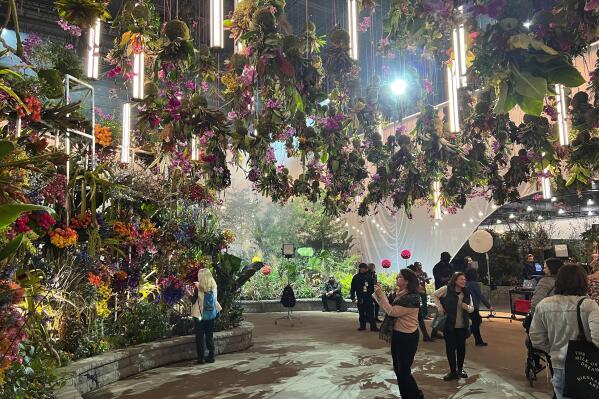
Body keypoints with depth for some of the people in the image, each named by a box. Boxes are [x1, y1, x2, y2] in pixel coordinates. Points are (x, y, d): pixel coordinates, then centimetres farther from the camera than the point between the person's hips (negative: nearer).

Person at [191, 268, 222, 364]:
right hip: (211, 314, 4)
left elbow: (193, 300, -10)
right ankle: (211, 356, 18)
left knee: (199, 336, 6)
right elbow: (214, 299, 7)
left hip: (200, 314, -4)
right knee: (210, 335, 14)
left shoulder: (198, 287, -14)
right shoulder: (213, 286, -1)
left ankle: (200, 358, 8)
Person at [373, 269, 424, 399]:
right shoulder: (399, 293, 4)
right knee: (398, 369, 18)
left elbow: (392, 311, -25)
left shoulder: (412, 298, -23)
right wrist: (378, 295, -4)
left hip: (407, 338, -9)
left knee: (404, 371, 2)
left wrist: (380, 295, -20)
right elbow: (389, 308, 6)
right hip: (397, 334, 9)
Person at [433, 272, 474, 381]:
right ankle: (453, 371, 16)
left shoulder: (466, 293, 2)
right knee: (450, 348, 3)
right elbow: (434, 295, 2)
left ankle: (460, 369, 31)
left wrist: (467, 307, -14)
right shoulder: (446, 289, -11)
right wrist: (439, 307, -8)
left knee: (461, 347, 12)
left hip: (462, 326, 4)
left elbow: (472, 308, 8)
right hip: (449, 325, -3)